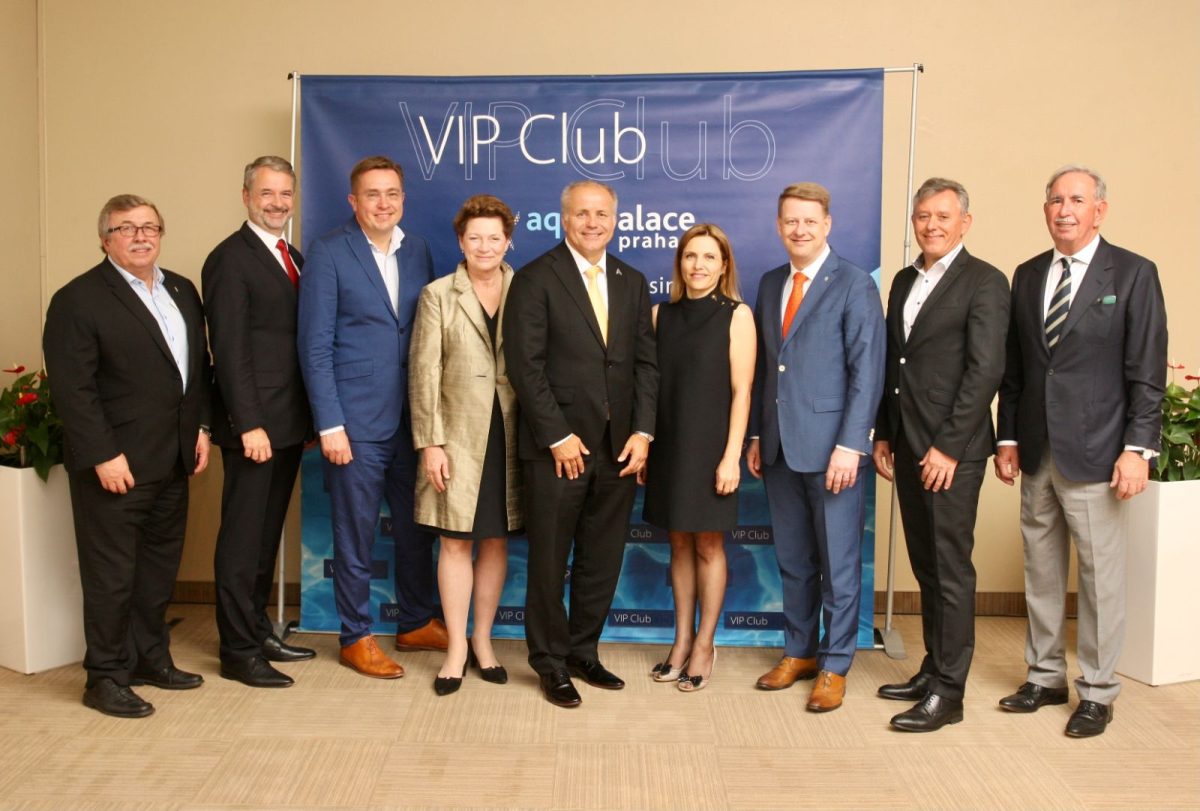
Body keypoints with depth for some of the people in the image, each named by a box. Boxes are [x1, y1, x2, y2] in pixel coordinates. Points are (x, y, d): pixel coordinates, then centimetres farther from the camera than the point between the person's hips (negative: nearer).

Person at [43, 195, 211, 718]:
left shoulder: (182, 291, 12)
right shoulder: (78, 300, -9)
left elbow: (198, 366, 17)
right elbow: (73, 389, -15)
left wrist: (201, 427, 9)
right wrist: (104, 456, -18)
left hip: (173, 460, 7)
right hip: (116, 465, -7)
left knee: (160, 565, 16)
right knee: (111, 574, 3)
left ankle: (150, 657, 30)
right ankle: (106, 677, 17)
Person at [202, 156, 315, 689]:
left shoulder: (293, 258, 15)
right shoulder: (230, 259, -9)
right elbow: (229, 349, -15)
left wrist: (310, 417, 10)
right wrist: (249, 424, -20)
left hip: (289, 423, 8)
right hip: (254, 425, -8)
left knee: (268, 534, 16)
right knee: (243, 539, 1)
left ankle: (258, 630, 29)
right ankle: (238, 651, 11)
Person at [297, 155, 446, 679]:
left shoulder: (418, 251, 8)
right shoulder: (329, 253, -6)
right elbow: (315, 345, -8)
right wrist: (330, 425, -12)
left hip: (412, 418, 5)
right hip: (356, 422, -5)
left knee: (417, 529, 15)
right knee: (355, 536, 7)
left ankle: (416, 624, 32)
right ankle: (356, 637, 23)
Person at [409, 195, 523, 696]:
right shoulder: (438, 295, 2)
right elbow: (424, 373, -2)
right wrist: (430, 442, -8)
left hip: (510, 436, 2)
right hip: (459, 436, -1)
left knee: (496, 541, 9)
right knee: (456, 543, 3)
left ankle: (483, 641, 24)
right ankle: (456, 649, 15)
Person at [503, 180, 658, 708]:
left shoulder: (632, 283, 13)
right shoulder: (535, 279, -4)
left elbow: (646, 363, 10)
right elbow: (525, 365, -10)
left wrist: (643, 431, 0)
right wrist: (558, 436, -14)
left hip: (619, 446, 5)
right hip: (558, 446, -5)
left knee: (603, 559, 12)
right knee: (549, 560, 6)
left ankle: (583, 652, 29)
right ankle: (551, 663, 22)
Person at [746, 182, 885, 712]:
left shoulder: (854, 285, -6)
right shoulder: (770, 284, 12)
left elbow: (867, 372, -11)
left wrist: (850, 445, -17)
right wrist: (756, 436, 12)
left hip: (831, 447, -6)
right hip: (779, 447, 6)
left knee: (838, 563, 5)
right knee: (792, 560, 15)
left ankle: (834, 666, 19)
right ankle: (798, 652, 29)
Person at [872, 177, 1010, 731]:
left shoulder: (984, 282, -6)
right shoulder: (904, 281, 16)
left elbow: (985, 370, -13)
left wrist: (948, 446, -16)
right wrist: (883, 435, 13)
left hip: (951, 450, -7)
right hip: (907, 446, 7)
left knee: (951, 569, -1)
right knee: (925, 565, 14)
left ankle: (948, 692, 8)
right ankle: (933, 669, 25)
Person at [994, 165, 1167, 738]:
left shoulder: (1133, 273, -3)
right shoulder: (1027, 276, 11)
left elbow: (1147, 372, -6)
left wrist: (1138, 448, -12)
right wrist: (1007, 437, 8)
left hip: (1095, 455, -5)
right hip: (1036, 455, 5)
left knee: (1101, 579, 3)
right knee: (1040, 573, 13)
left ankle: (1097, 692, 18)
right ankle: (1045, 677, 28)